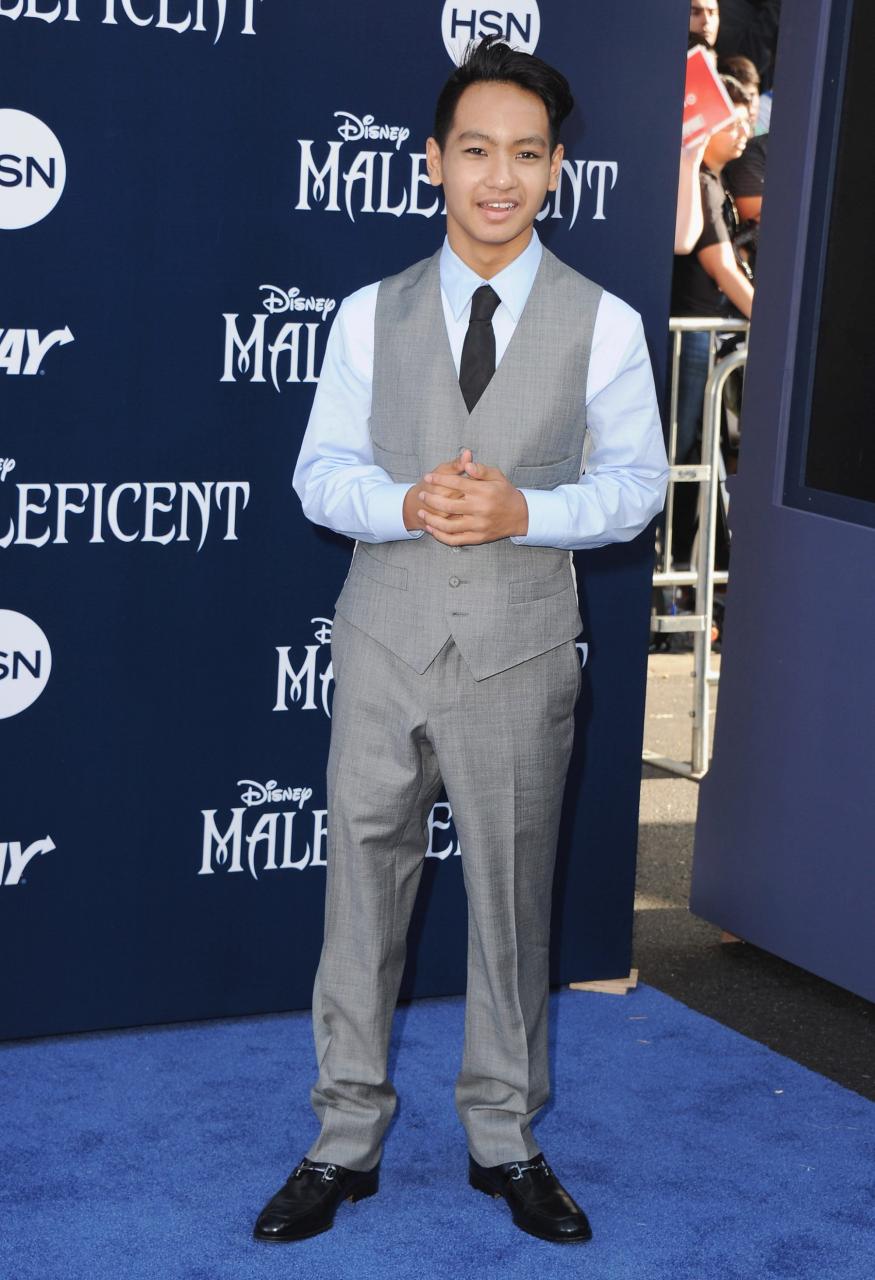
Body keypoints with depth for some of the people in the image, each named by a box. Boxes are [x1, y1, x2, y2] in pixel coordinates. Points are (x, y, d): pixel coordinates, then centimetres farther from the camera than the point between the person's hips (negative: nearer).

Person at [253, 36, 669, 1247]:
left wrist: (524, 510, -18)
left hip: (519, 656, -1)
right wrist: (407, 504, -19)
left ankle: (506, 1140, 26)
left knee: (514, 897, 10)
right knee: (363, 888, 7)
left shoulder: (603, 322, -1)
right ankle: (345, 1142, 21)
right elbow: (320, 473, 2)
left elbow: (636, 483, 0)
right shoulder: (370, 314, 3)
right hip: (385, 646, 1)